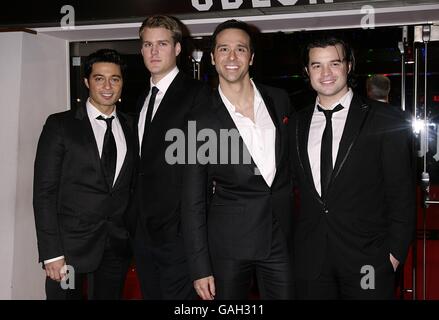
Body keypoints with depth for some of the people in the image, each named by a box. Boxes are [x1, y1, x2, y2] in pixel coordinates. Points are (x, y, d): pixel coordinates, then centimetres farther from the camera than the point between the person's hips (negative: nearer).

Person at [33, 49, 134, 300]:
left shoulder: (130, 129, 9)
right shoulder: (60, 125, -3)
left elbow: (132, 188, 11)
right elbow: (45, 191, -7)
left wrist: (134, 238, 3)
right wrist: (51, 253, -12)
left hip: (117, 248, 3)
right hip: (70, 247, -3)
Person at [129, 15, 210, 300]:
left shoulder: (197, 94, -8)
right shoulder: (143, 99, 17)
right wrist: (136, 220, 12)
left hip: (178, 230, -7)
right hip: (143, 229, 8)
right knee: (151, 294, 15)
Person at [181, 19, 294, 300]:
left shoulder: (279, 100, 2)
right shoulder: (202, 121, -7)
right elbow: (193, 201, -5)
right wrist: (200, 268, -7)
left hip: (282, 237, 3)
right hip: (228, 245, -2)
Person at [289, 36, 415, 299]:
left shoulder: (386, 120, -4)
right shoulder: (297, 124, 8)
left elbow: (402, 194, -4)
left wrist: (395, 252, -8)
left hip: (367, 258, -3)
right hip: (310, 258, 3)